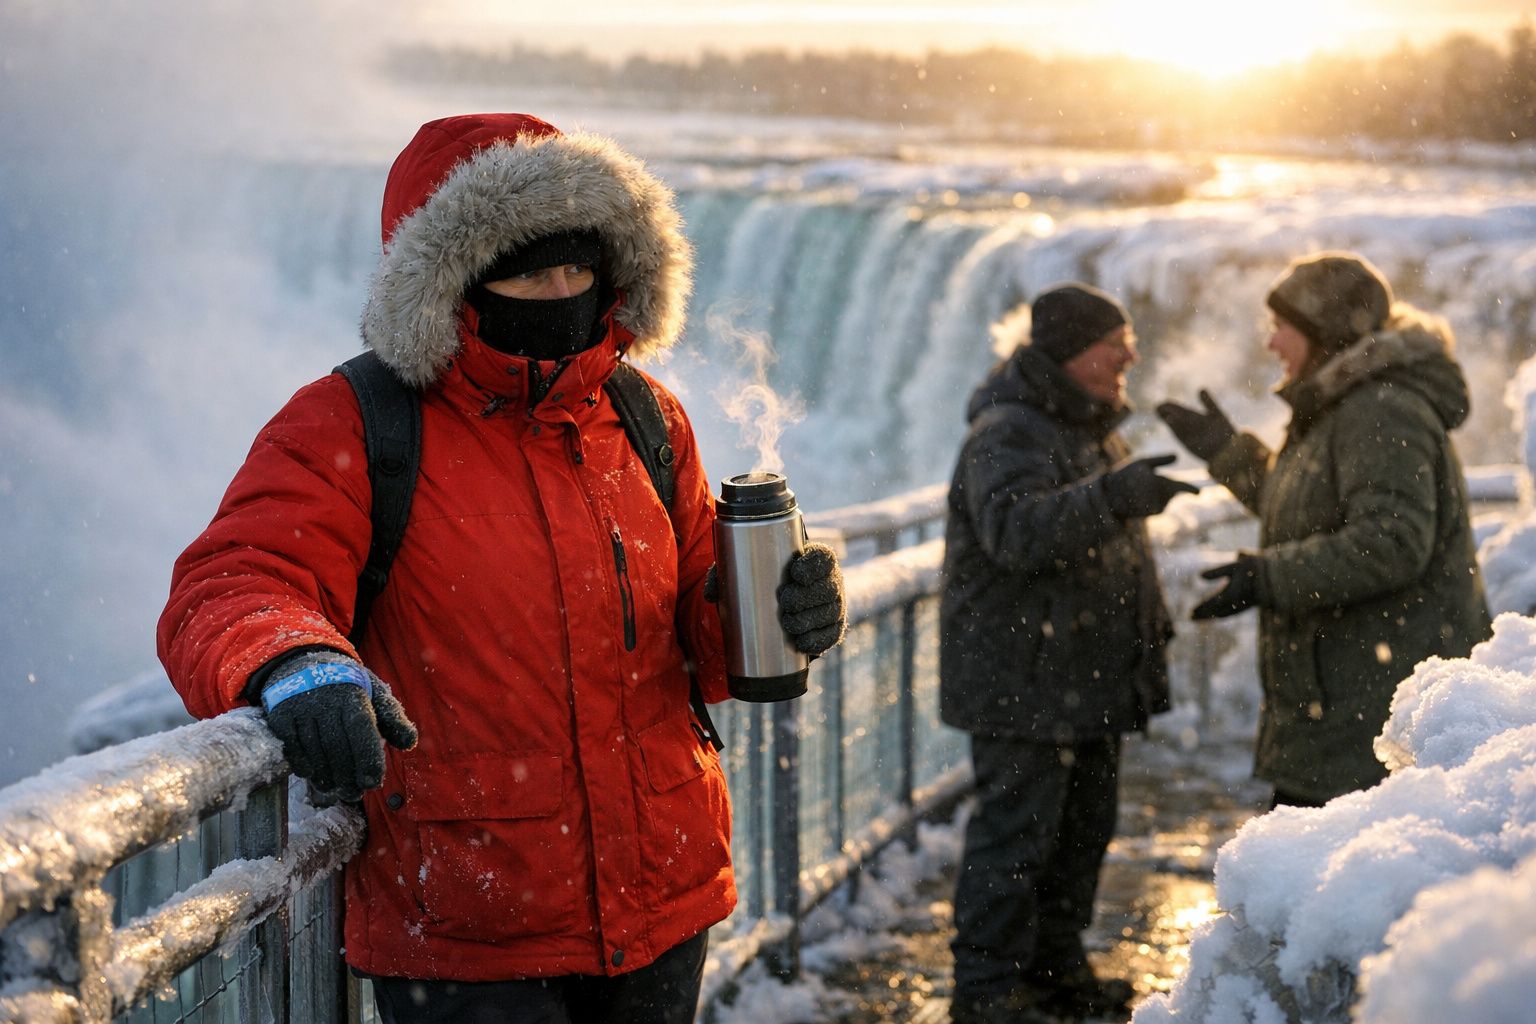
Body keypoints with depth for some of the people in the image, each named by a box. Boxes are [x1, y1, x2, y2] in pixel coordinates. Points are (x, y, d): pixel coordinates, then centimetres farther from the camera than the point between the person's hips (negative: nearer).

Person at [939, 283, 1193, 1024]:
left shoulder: (1095, 428, 16)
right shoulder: (1008, 433, -17)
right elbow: (1017, 530, -36)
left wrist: (1149, 636, 25)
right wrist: (1112, 496, -47)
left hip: (1092, 680, 10)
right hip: (1021, 684, -10)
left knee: (1083, 831, 16)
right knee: (1015, 836, -6)